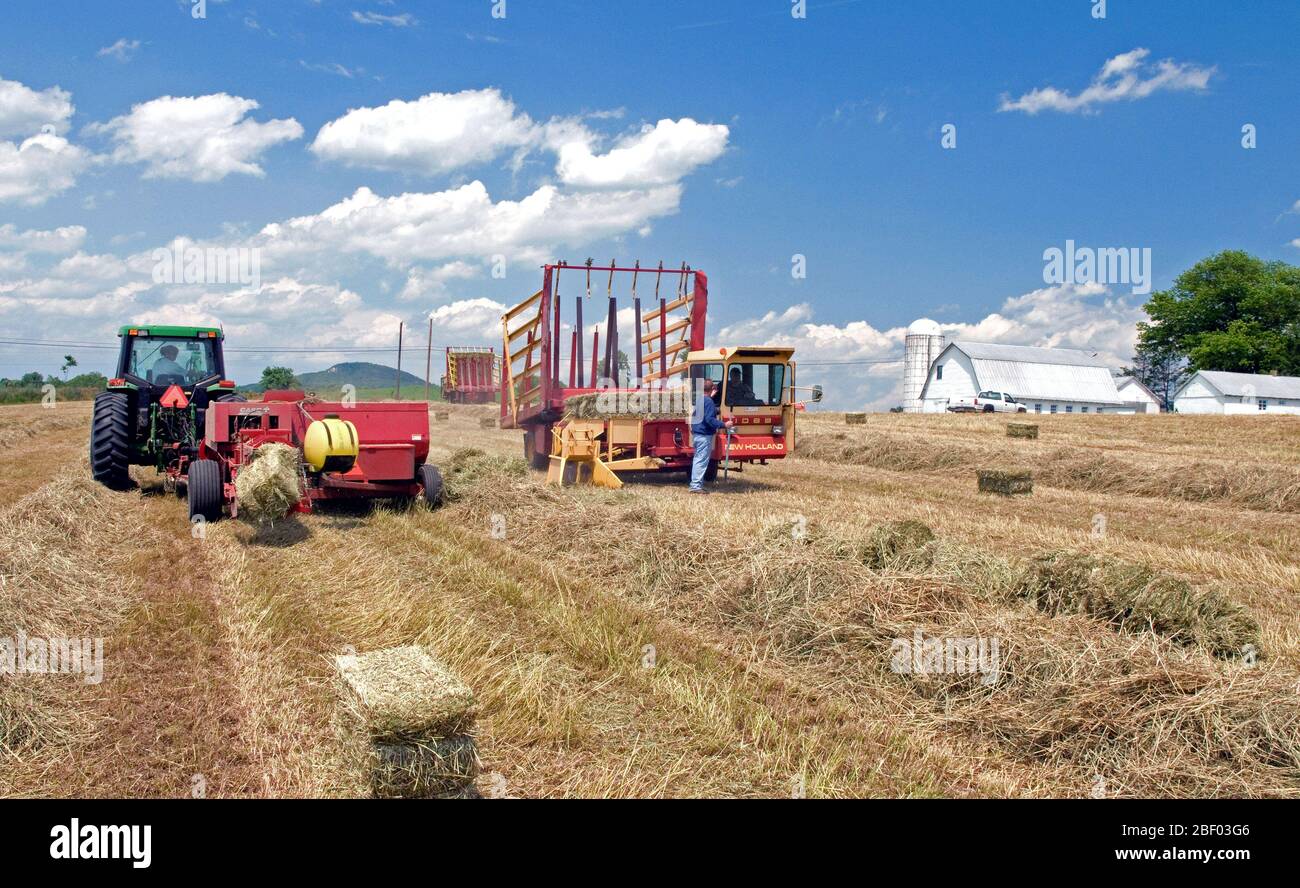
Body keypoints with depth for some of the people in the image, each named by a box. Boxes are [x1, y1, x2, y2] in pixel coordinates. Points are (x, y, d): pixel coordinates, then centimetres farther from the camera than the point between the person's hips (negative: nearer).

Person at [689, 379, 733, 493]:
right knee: (702, 460, -8)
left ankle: (695, 484, 20)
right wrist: (724, 425, -19)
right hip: (704, 435, -9)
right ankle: (696, 485, -9)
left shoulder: (698, 399, 13)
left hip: (696, 433, 9)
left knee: (697, 459, 15)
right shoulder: (709, 401, -15)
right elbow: (709, 419, -22)